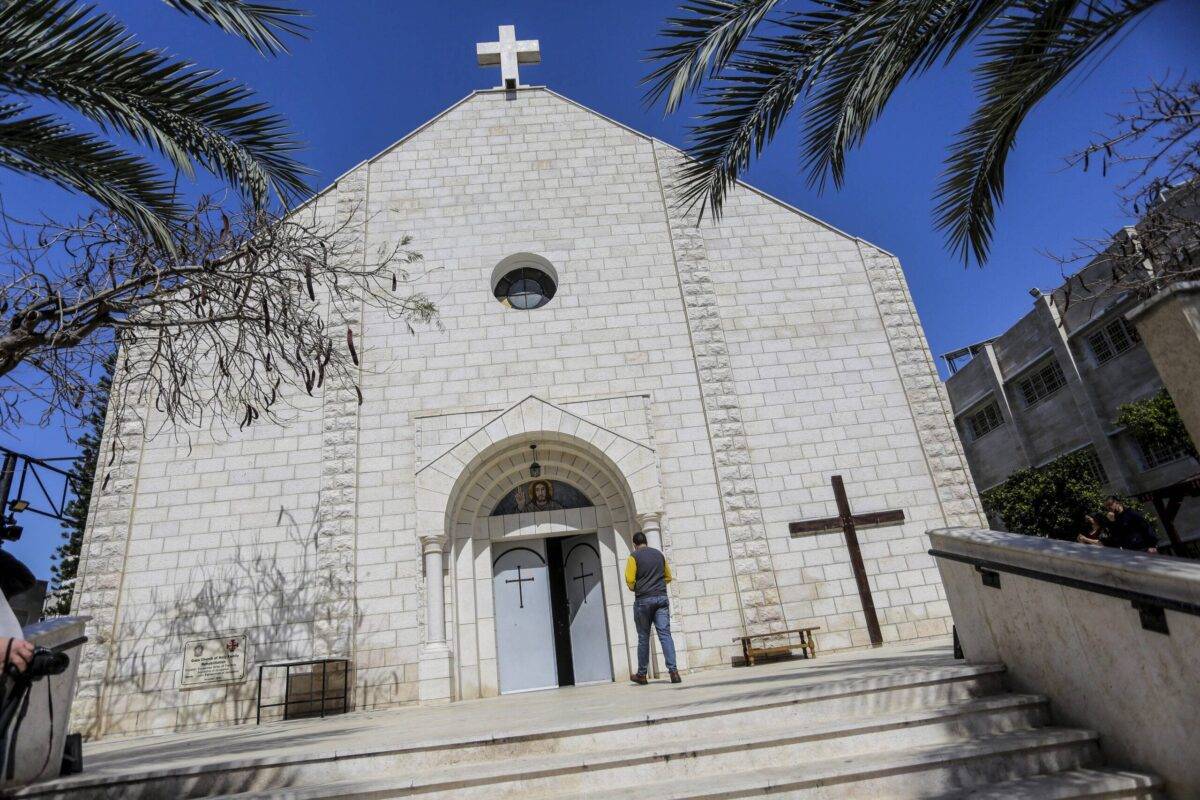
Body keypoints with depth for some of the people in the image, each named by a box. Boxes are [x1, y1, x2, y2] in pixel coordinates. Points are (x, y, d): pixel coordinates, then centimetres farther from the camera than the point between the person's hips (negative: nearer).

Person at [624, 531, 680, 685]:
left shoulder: (634, 556, -1)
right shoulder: (659, 554, 12)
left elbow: (630, 580, -8)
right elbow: (668, 577, 19)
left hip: (643, 600, -3)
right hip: (662, 597, 3)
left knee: (643, 638, 7)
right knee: (665, 634, -2)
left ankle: (641, 675, 16)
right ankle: (673, 671, -13)